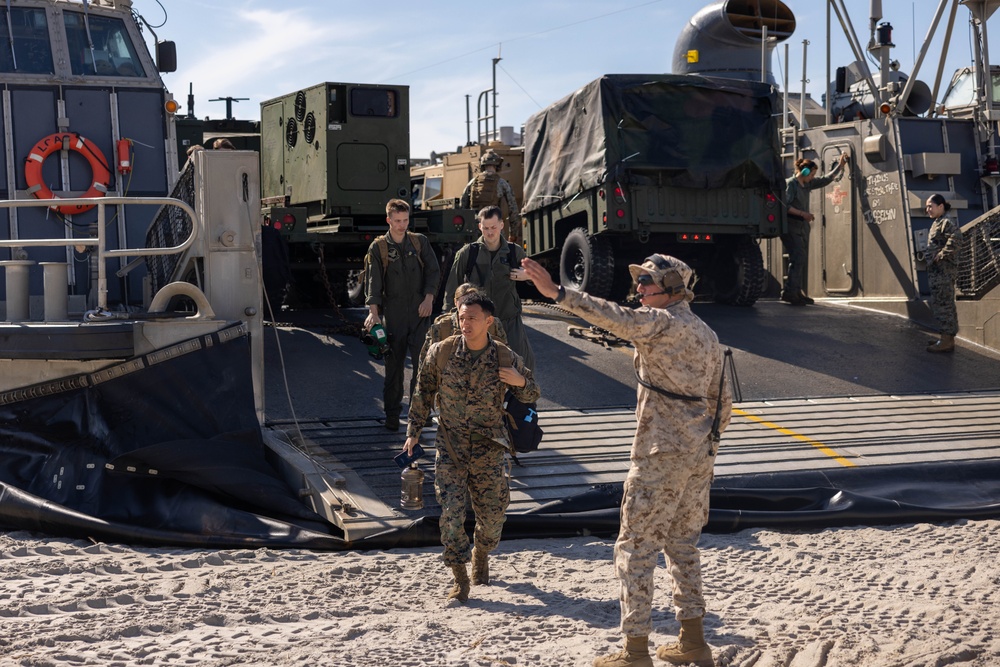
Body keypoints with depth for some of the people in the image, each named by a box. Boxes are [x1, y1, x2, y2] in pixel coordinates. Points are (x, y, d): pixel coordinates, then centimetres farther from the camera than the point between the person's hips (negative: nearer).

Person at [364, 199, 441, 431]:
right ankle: (392, 414, 10)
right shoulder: (378, 248, 3)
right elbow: (373, 281, -4)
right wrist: (373, 311, -16)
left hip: (419, 311, 1)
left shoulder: (420, 242, 9)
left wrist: (429, 298, -3)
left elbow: (433, 271, 10)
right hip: (393, 313, -1)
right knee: (394, 364, 2)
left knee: (422, 361, -9)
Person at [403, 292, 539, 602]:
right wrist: (413, 431, 6)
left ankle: (481, 553, 41)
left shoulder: (505, 357, -7)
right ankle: (460, 578, 3)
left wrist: (521, 382, -18)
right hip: (450, 445, 0)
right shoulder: (441, 351, -7)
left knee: (492, 513, 8)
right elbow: (423, 393, 6)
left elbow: (530, 396, 5)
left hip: (488, 448, 1)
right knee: (450, 512, -11)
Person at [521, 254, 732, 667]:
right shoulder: (706, 335, 15)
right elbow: (722, 403, 19)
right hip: (698, 455, 9)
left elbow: (617, 319, -31)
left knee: (635, 547, -2)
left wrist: (557, 293, -38)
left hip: (660, 456, -9)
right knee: (681, 543, 18)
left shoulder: (662, 322, -12)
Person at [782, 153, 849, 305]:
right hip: (791, 226, -9)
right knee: (798, 257, -18)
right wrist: (802, 213, -20)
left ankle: (797, 292, 12)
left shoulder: (807, 184, 14)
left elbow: (826, 180, 26)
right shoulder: (790, 183, -10)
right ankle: (789, 292, -19)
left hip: (803, 227, 9)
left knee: (802, 259, 7)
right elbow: (784, 205, -18)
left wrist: (840, 165, 25)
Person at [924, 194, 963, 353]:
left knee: (942, 304, -9)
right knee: (945, 304, 15)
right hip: (938, 271, 11)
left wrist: (941, 255, -25)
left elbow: (956, 238, -31)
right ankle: (948, 338, 22)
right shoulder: (938, 223, 17)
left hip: (943, 271, -11)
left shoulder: (946, 222, -13)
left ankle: (947, 341, -7)